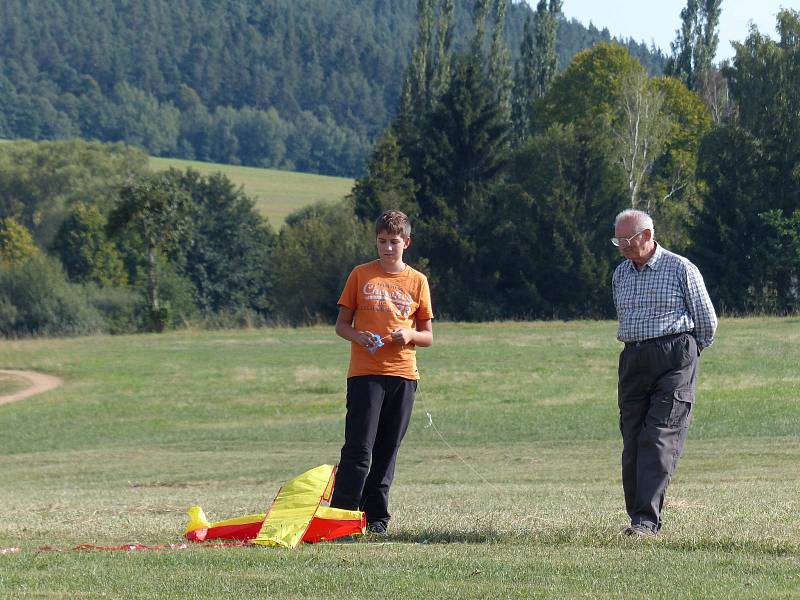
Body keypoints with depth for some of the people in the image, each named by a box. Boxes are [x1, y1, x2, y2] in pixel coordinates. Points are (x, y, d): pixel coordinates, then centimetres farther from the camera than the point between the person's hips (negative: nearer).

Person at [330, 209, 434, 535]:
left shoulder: (417, 281, 10)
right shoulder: (361, 275, 6)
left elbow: (428, 336, 13)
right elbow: (341, 324, 8)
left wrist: (410, 335, -9)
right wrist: (358, 336, -14)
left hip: (403, 374, 3)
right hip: (364, 373, -2)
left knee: (387, 450, 5)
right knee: (359, 449, -11)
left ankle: (377, 517, 11)